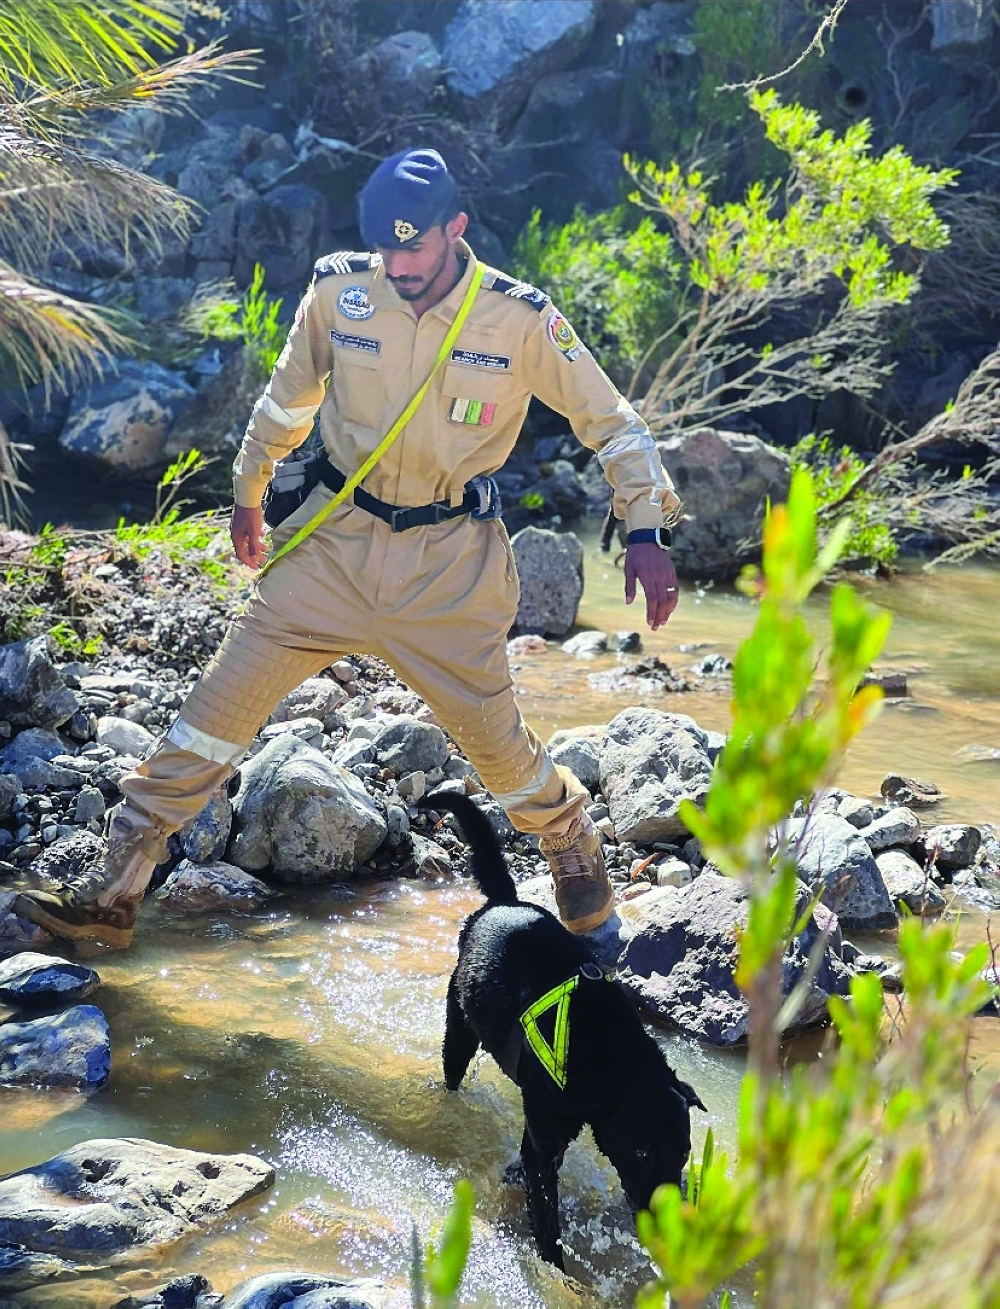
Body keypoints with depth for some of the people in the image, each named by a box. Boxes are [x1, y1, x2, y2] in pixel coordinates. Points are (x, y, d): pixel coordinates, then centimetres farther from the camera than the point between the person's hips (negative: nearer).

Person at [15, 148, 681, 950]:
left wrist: (646, 533, -11)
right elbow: (288, 399, 12)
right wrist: (248, 493, 22)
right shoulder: (339, 293, -7)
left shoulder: (520, 320, -13)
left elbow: (610, 422, -2)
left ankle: (575, 854, 37)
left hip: (451, 562, -2)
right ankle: (113, 892, 4)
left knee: (494, 734, 4)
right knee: (218, 705, -3)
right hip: (336, 542, 2)